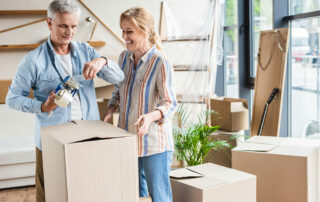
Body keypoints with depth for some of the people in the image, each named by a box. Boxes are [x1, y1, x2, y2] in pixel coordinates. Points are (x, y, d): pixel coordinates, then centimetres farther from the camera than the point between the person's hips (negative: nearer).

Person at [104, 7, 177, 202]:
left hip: (153, 142, -6)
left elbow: (170, 103, -17)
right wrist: (111, 110, -2)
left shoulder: (161, 63, -17)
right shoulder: (124, 57, 4)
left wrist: (150, 116, -36)